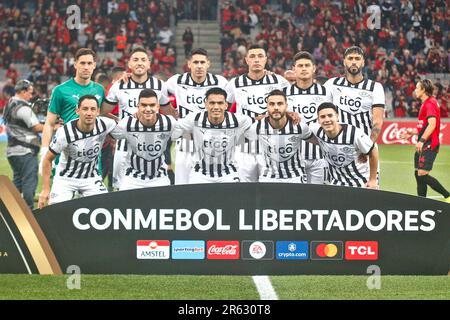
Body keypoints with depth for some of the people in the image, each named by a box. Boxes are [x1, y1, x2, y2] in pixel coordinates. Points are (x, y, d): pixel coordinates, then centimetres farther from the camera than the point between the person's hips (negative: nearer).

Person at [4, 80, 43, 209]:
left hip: (12, 150, 9)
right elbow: (36, 127, -17)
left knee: (17, 183, 16)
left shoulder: (9, 105, 16)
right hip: (25, 151, -9)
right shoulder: (23, 108, -14)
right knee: (29, 182, -5)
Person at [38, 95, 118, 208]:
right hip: (65, 178, -3)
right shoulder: (65, 133, -25)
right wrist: (45, 189, -14)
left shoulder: (105, 125, -18)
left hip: (91, 178, 3)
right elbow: (48, 159, -14)